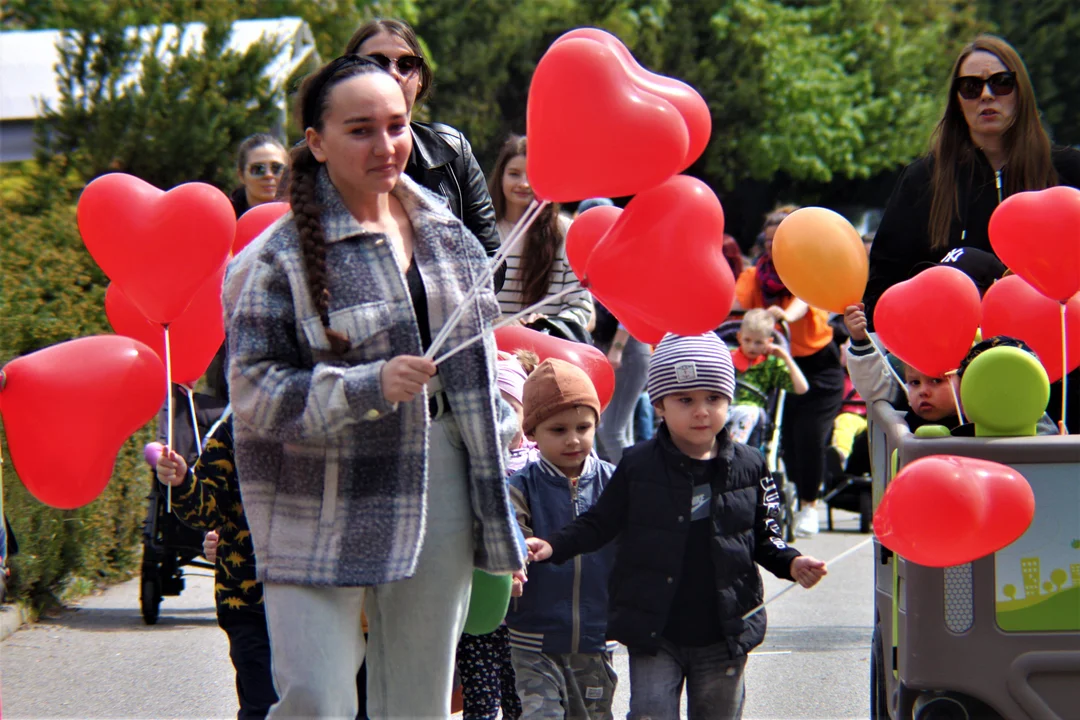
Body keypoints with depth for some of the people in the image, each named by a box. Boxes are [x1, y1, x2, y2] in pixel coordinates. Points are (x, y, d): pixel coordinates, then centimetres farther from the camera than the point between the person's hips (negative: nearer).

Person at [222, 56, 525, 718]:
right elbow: (254, 390, -13)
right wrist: (370, 386, -25)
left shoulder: (445, 230, 10)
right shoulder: (280, 255, -9)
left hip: (440, 494, 5)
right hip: (325, 508, -5)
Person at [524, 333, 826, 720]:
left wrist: (791, 562, -10)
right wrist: (554, 546, -12)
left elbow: (763, 538, 8)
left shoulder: (748, 466, 0)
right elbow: (600, 523, 2)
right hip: (653, 631, -2)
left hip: (724, 634, 2)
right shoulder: (638, 466, -5)